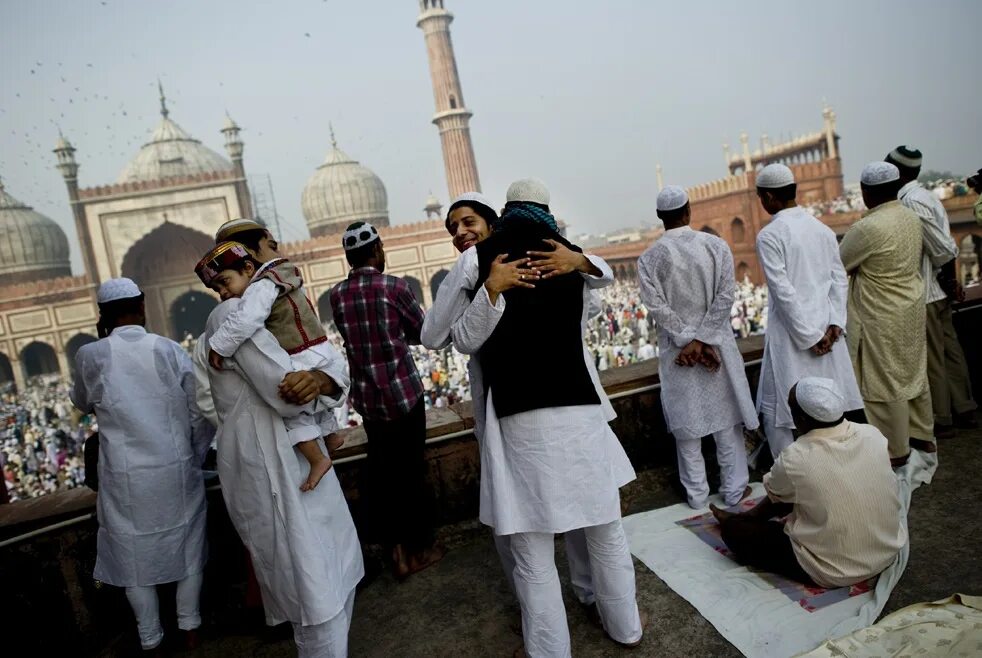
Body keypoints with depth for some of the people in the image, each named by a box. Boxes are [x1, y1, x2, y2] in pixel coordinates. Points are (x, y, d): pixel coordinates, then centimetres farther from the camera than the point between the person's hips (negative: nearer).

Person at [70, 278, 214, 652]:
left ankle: (150, 638, 29)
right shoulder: (170, 350, -7)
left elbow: (82, 404, 14)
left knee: (135, 552, 16)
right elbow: (200, 414, -5)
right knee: (186, 543, 17)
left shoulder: (91, 356, -8)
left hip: (126, 475, 0)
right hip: (176, 468, 1)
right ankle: (189, 626, 29)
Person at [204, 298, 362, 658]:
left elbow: (334, 364, 2)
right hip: (267, 466, -9)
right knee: (315, 589, -2)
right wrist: (313, 384, 0)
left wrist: (319, 379, -20)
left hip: (302, 459, 9)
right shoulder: (231, 313, -14)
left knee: (339, 567, 21)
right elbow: (286, 392, -22)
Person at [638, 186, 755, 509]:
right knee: (726, 418, 12)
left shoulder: (649, 258, -6)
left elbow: (658, 306, -12)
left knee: (687, 422, 10)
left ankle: (696, 492, 20)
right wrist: (702, 340, -12)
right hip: (717, 344, 1)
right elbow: (725, 297, -11)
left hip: (676, 349, 0)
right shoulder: (715, 245, -4)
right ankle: (734, 489, 22)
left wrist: (688, 341, -9)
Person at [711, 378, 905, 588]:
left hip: (835, 573, -6)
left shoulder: (794, 459, -27)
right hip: (889, 552, 6)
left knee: (733, 529, 4)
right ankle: (753, 515, 40)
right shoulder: (872, 434, -13)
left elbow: (774, 492, -2)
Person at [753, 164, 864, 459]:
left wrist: (810, 337, -13)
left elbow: (783, 291, -17)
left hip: (791, 334, -7)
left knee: (780, 411, 4)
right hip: (827, 329, 7)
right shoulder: (822, 228, 8)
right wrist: (833, 325, -1)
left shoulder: (769, 235, -12)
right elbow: (840, 280, 4)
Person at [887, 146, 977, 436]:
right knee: (950, 350, 16)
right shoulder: (924, 196, 10)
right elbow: (946, 245, 10)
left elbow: (942, 247, -20)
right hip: (938, 290, 9)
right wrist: (950, 280, 9)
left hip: (923, 292, -9)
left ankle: (942, 420, 13)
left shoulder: (911, 202, -19)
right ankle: (964, 411, 28)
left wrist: (948, 279, -6)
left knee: (931, 357, 2)